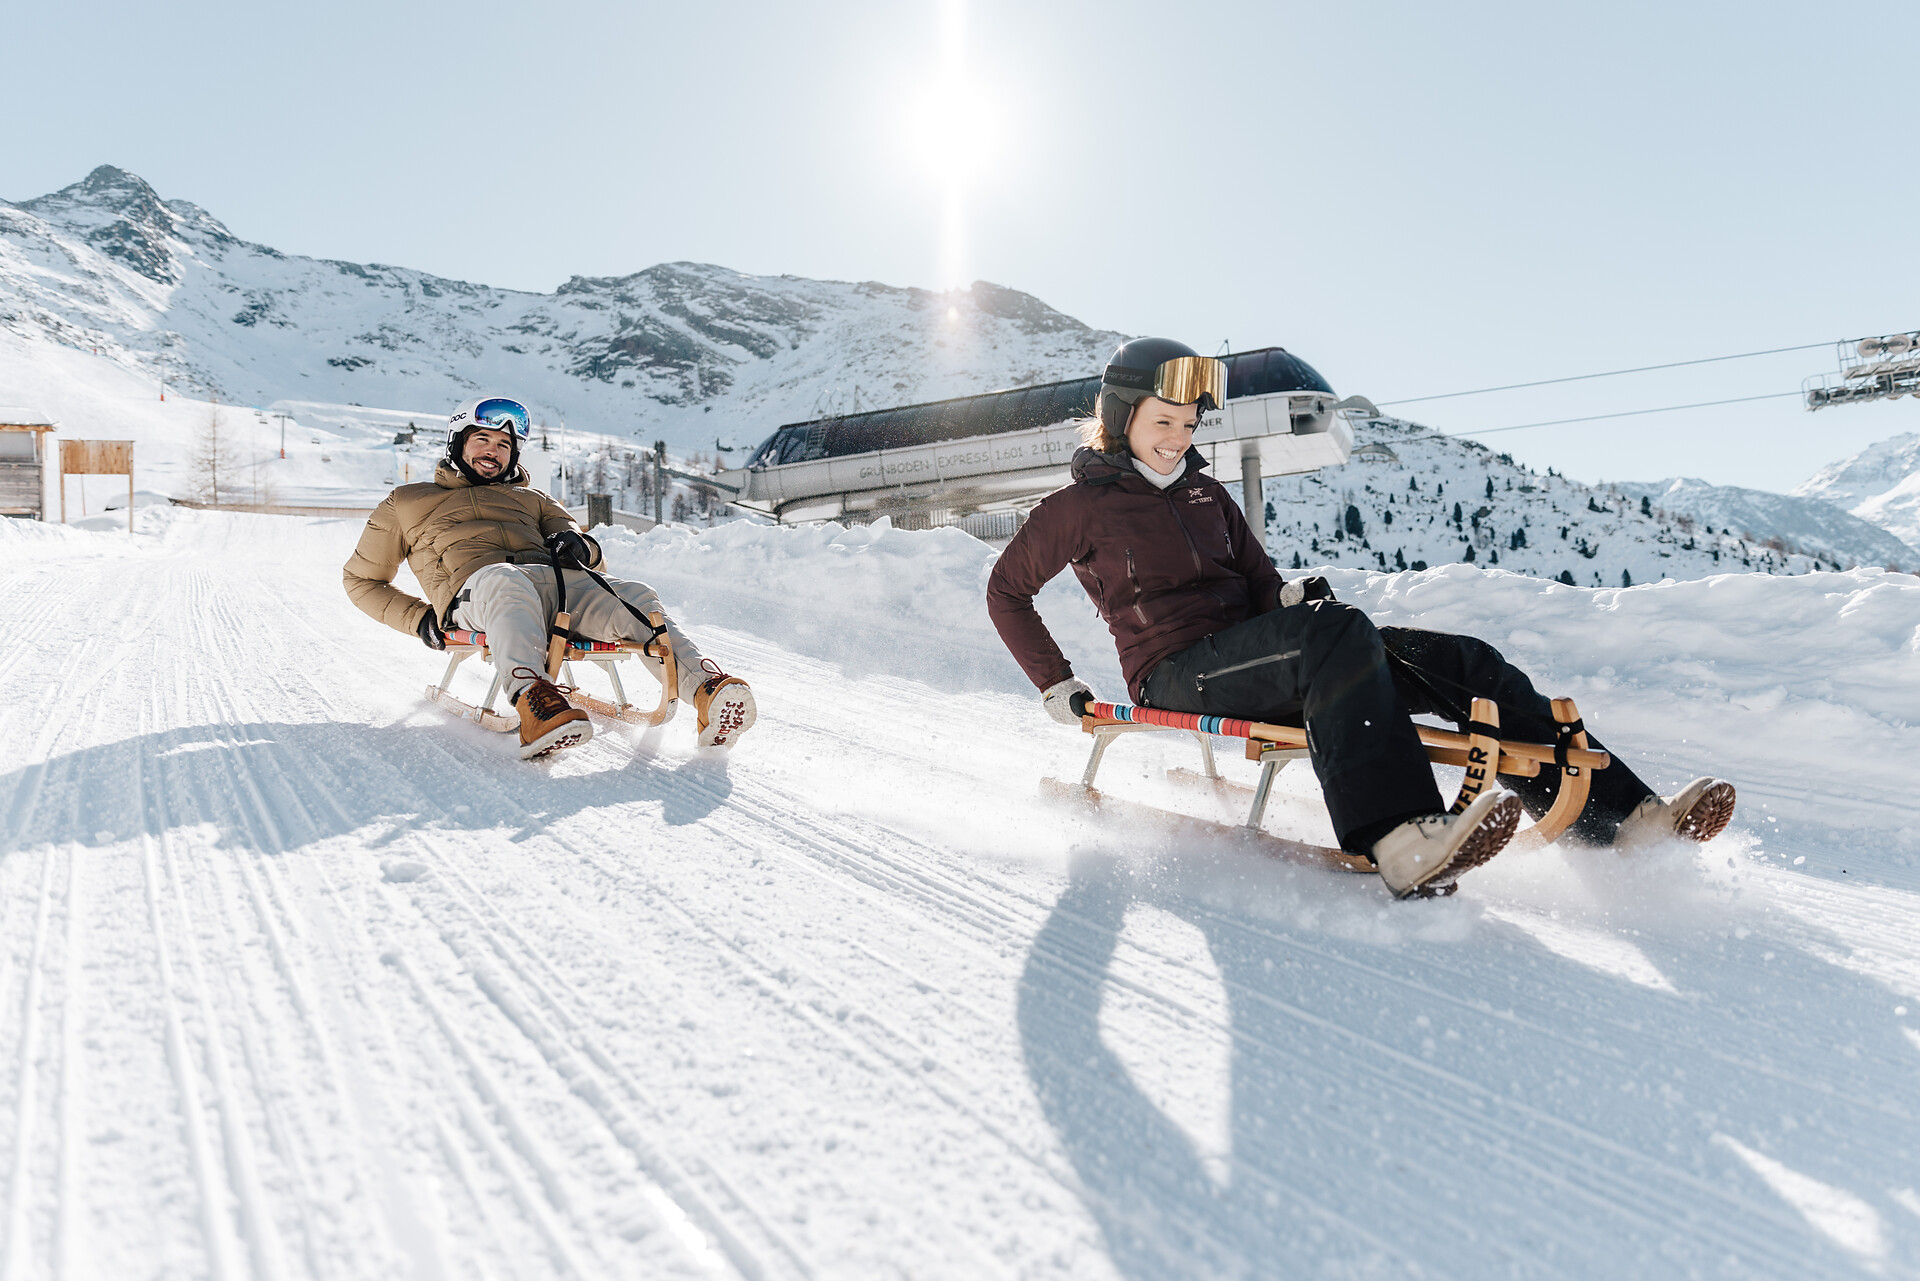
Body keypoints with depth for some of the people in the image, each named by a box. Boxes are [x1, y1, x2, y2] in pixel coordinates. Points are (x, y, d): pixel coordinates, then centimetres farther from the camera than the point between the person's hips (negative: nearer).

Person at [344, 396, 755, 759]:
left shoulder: (530, 499, 38)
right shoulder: (407, 503, 31)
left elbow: (592, 556, 29)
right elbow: (361, 579, 32)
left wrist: (577, 546, 2)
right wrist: (420, 618, 13)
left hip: (552, 582, 3)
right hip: (475, 587, -3)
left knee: (634, 597, -29)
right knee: (507, 581, -42)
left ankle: (707, 691, -53)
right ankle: (535, 703, -69)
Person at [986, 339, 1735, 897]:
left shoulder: (1204, 492, 21)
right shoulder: (1079, 507, 3)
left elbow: (1259, 583, 21)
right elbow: (1007, 592, 9)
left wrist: (1292, 597, -4)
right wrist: (1055, 686, 1)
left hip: (1254, 660, 7)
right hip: (1178, 678, -7)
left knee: (1461, 662, -11)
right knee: (1339, 633, -37)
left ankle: (1617, 817, -19)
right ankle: (1400, 842, -53)